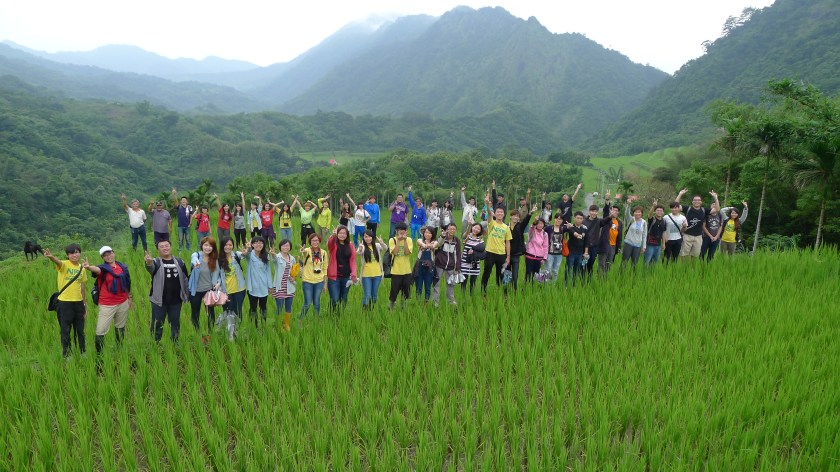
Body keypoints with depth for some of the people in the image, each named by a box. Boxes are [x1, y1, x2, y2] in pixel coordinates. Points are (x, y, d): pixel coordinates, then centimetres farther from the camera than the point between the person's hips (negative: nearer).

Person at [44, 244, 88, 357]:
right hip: (65, 303, -4)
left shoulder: (82, 269, 7)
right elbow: (58, 262, -34)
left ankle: (82, 353, 28)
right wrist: (51, 257, -58)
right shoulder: (64, 265, -8)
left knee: (80, 331, 15)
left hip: (78, 303, 5)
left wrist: (85, 305, 14)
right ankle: (66, 355, 18)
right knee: (65, 331, 5)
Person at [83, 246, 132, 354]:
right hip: (107, 305, -4)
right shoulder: (104, 268, -9)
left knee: (120, 328, 19)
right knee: (101, 331, -9)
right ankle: (98, 353, 6)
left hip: (123, 303, 4)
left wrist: (129, 298, 21)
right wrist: (89, 267, -57)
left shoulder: (123, 267, 5)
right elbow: (97, 269, -34)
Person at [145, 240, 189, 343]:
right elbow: (151, 268, -31)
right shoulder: (156, 262, -6)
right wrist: (148, 263, -55)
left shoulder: (179, 262, 5)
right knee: (157, 325, 6)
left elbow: (185, 279, 11)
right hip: (159, 301, -3)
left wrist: (187, 296, 10)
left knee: (175, 324, 14)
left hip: (176, 301, 3)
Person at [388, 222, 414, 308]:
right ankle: (390, 307, 21)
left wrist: (404, 240, -15)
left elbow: (407, 252, -12)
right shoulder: (392, 240, -3)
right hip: (396, 271, -2)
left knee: (406, 292, 10)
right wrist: (399, 240, -15)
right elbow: (395, 252, -17)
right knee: (394, 291, 3)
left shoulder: (409, 240, 2)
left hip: (407, 271, 2)